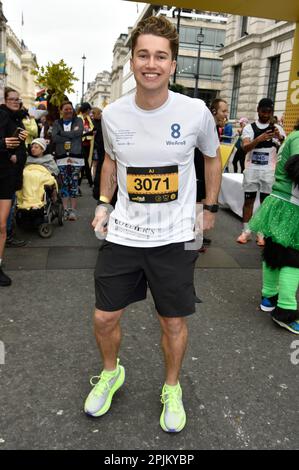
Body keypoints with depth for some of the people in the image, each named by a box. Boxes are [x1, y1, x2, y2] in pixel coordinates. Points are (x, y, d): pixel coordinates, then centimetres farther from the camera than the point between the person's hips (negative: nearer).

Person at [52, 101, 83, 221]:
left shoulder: (78, 120, 9)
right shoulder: (57, 123, 11)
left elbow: (78, 132, -12)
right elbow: (54, 138, -5)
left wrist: (62, 132, -6)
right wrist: (71, 135, -10)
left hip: (75, 157, -1)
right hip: (62, 157, 2)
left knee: (74, 183, -2)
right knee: (64, 184, 2)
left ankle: (73, 210, 1)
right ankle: (66, 210, 8)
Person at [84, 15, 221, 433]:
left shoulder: (196, 112, -10)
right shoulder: (112, 114, -3)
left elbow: (212, 158, 9)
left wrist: (210, 208, 10)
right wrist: (103, 203, 7)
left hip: (175, 238, -2)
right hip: (122, 235, 2)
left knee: (173, 322, 10)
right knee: (104, 319, 10)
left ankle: (172, 389, 39)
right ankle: (111, 373, 42)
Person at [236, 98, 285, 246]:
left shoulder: (277, 128, 4)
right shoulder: (249, 127, 1)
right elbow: (245, 148, -15)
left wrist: (281, 138, -24)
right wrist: (259, 139, -33)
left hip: (269, 171, 1)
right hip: (252, 169, -1)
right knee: (248, 200, 5)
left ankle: (261, 233, 13)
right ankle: (246, 231, 14)